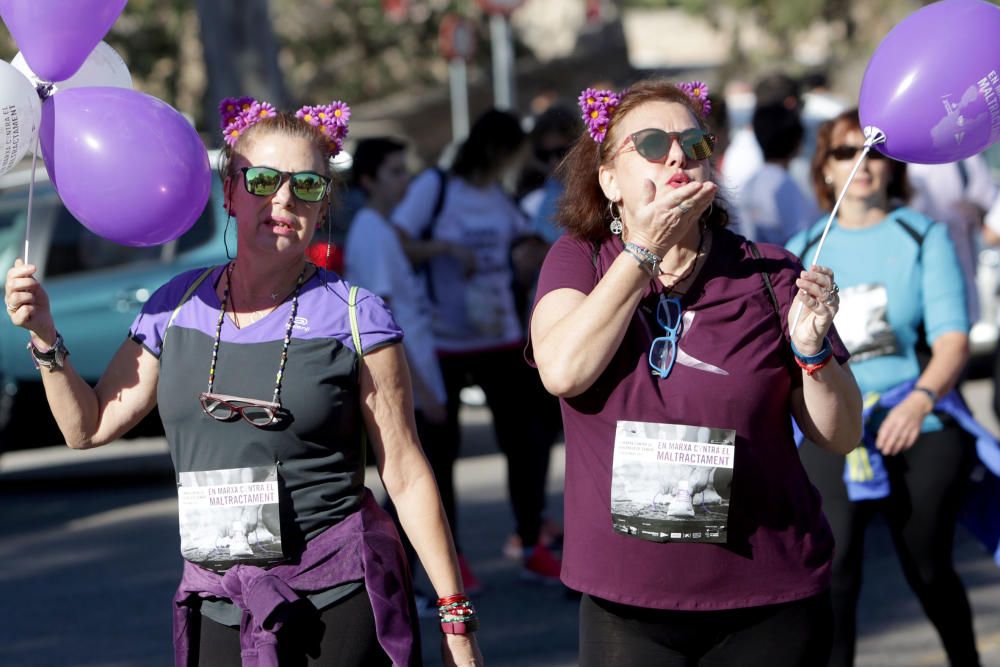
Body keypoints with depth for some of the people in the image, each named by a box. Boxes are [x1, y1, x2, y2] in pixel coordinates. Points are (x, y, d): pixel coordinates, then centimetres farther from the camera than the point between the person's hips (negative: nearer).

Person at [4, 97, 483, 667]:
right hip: (221, 612, 4)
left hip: (341, 604, -3)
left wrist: (456, 619, -4)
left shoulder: (353, 317, -5)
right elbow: (89, 427, 14)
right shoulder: (178, 307, 7)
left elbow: (407, 477, -4)